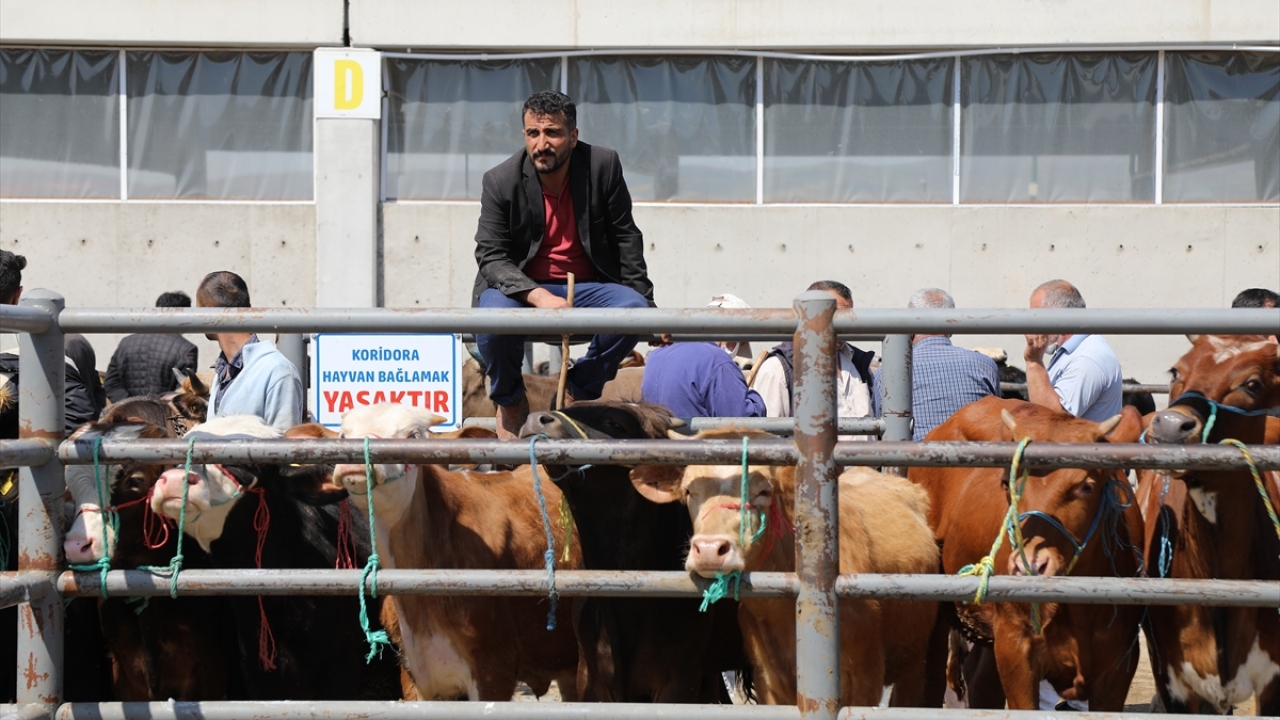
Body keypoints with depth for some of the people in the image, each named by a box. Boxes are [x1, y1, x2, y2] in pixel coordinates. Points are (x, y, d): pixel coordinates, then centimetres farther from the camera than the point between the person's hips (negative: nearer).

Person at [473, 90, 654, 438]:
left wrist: (645, 301, -1)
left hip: (586, 287, 2)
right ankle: (510, 401, -3)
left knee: (633, 308, -27)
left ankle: (581, 390, 0)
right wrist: (539, 296, -31)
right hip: (522, 287, -2)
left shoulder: (603, 166, -5)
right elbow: (491, 256, -14)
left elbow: (625, 238, 2)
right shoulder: (501, 181, -10)